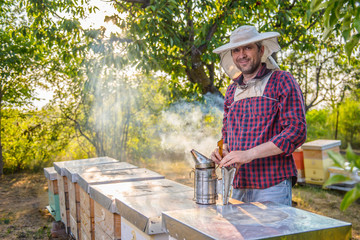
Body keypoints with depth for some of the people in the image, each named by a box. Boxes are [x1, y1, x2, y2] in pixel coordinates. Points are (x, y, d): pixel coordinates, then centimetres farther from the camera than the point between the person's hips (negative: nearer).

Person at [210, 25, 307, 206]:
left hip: (272, 185, -5)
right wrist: (223, 151, 0)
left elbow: (297, 130, -11)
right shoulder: (231, 91, 16)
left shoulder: (281, 81, -2)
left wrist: (249, 154, -19)